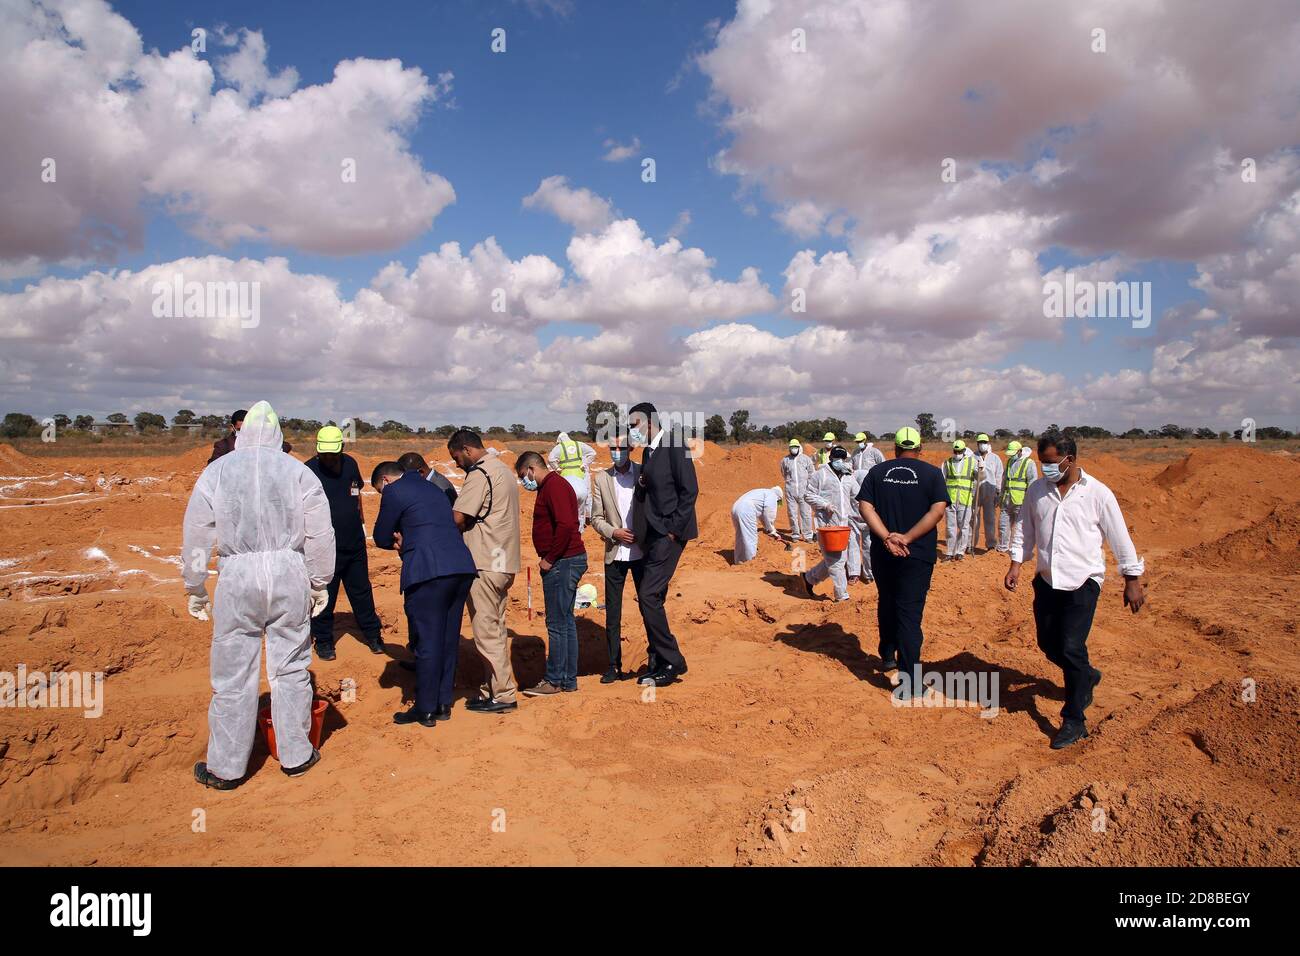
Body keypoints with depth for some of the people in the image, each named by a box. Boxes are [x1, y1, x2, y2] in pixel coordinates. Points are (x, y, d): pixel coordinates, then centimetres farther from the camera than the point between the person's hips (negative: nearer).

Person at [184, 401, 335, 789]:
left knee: (233, 674, 8)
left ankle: (225, 768, 19)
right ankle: (296, 755, 22)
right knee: (290, 669, 11)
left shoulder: (215, 472, 3)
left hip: (236, 578, 0)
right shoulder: (299, 472, 1)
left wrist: (196, 590, 16)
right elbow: (321, 536, 0)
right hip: (289, 575, 0)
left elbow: (195, 537, 6)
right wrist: (319, 583, 10)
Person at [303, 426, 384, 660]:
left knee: (361, 590, 15)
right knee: (324, 595, 5)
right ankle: (323, 640, 22)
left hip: (354, 542, 5)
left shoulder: (350, 464, 4)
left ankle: (372, 634, 28)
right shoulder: (309, 470, -11)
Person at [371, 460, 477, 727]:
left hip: (428, 573, -8)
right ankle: (443, 703, 23)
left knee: (427, 641, 1)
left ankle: (425, 710, 10)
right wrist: (405, 541, 10)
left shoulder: (394, 491, 1)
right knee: (448, 639, 14)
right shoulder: (432, 489, 26)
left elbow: (381, 538, 4)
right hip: (462, 567, 8)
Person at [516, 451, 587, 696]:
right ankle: (568, 679, 19)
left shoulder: (554, 486, -13)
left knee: (557, 623, -3)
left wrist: (549, 559, -17)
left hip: (562, 562, -11)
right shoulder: (551, 485, 19)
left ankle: (555, 680, 5)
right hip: (566, 561, 11)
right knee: (566, 622, 13)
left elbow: (565, 525, -25)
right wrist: (550, 558, 12)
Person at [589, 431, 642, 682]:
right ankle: (614, 666, 16)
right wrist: (614, 532, -11)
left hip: (642, 552, -1)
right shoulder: (601, 479, 5)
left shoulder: (645, 474, 0)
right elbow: (596, 518, 6)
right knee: (612, 614, 5)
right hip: (614, 554, 1)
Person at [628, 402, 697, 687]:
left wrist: (673, 529, -16)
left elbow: (689, 489, -15)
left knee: (648, 595, -12)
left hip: (670, 533, -9)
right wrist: (642, 484, 0)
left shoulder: (673, 444, -10)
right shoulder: (647, 451, 16)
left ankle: (672, 661, 0)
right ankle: (657, 663, 20)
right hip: (653, 535, 9)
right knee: (653, 598, 11)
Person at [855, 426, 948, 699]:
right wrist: (906, 539, -17)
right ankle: (909, 681, -4)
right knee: (910, 612, -2)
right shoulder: (931, 473, -2)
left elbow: (864, 507, -8)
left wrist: (887, 538, -16)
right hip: (917, 554, -2)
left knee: (886, 604, 22)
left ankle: (887, 656, 39)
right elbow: (938, 510, -15)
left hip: (882, 553, 3)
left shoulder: (877, 472, 3)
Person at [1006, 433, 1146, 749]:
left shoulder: (1097, 493, -8)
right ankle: (1086, 676, 43)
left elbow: (1119, 537, -2)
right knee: (1049, 644, 13)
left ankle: (1074, 721, 4)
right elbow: (1024, 530, 12)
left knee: (1071, 648, -9)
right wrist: (1016, 563, 0)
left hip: (1083, 583, -5)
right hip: (1047, 581, 5)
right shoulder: (1036, 491, 2)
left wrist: (1132, 580, 1)